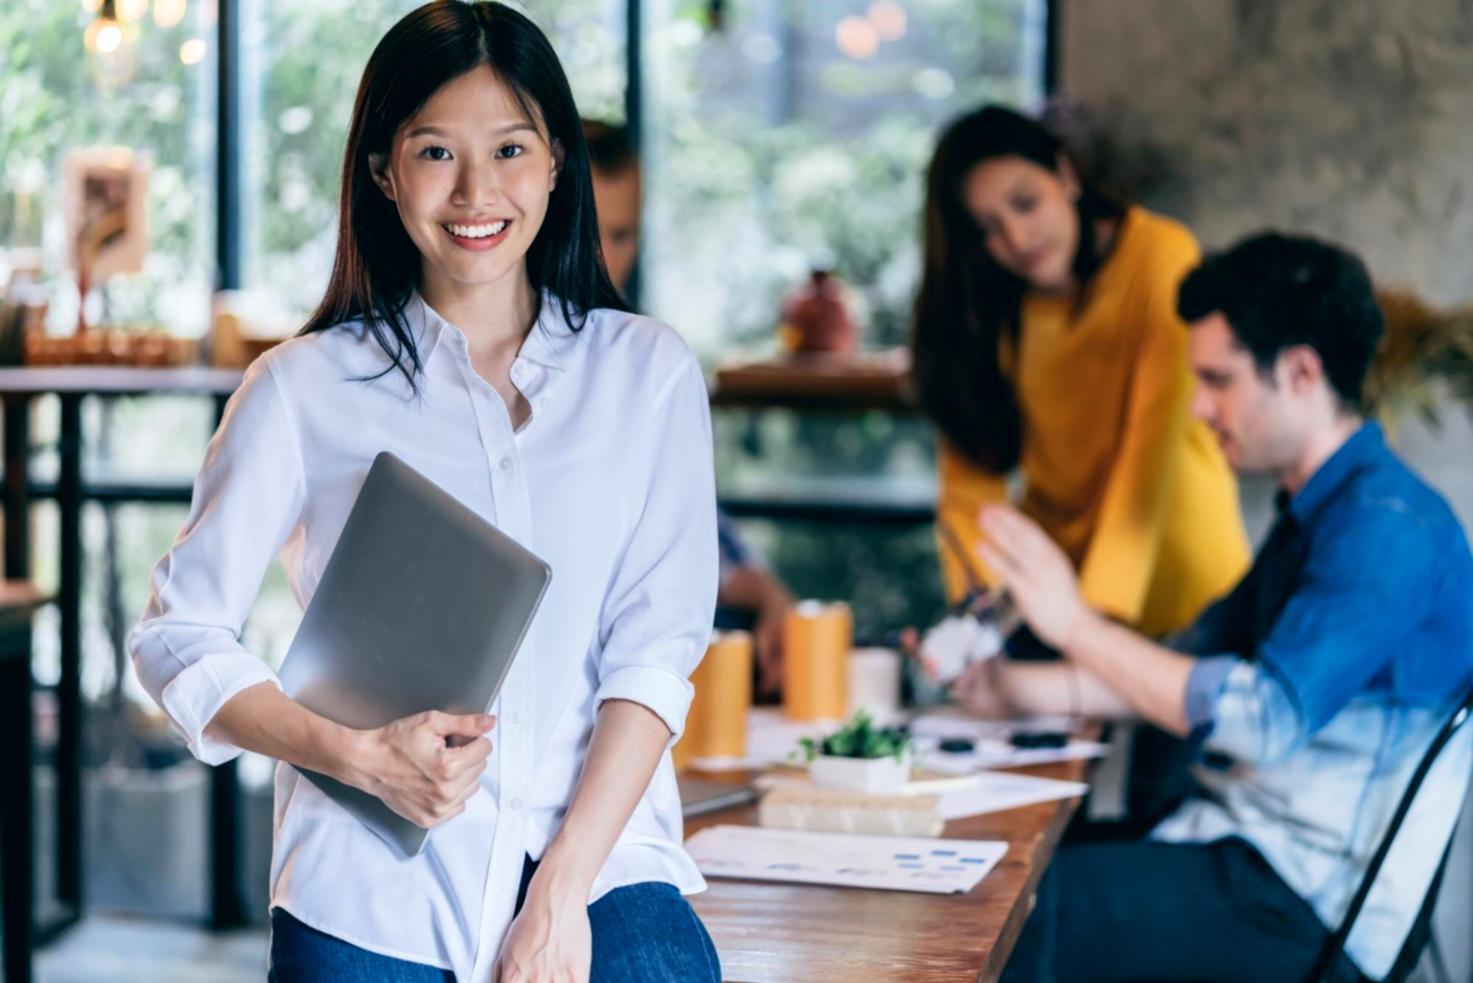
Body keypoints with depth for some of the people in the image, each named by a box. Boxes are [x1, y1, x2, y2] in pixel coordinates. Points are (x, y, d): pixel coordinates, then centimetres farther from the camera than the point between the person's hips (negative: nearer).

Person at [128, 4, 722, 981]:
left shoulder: (648, 371, 9)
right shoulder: (306, 387, 6)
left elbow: (659, 647, 2)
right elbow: (178, 634, 6)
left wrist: (562, 892, -8)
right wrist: (358, 756, -11)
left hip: (603, 859, 1)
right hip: (374, 891, 0)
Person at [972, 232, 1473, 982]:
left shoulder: (1387, 527, -17)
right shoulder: (1314, 515, 15)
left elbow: (1266, 717, -26)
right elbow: (1192, 669, 21)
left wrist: (1077, 625, -19)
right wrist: (1008, 685, 11)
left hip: (1302, 905, -9)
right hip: (1242, 850, 9)